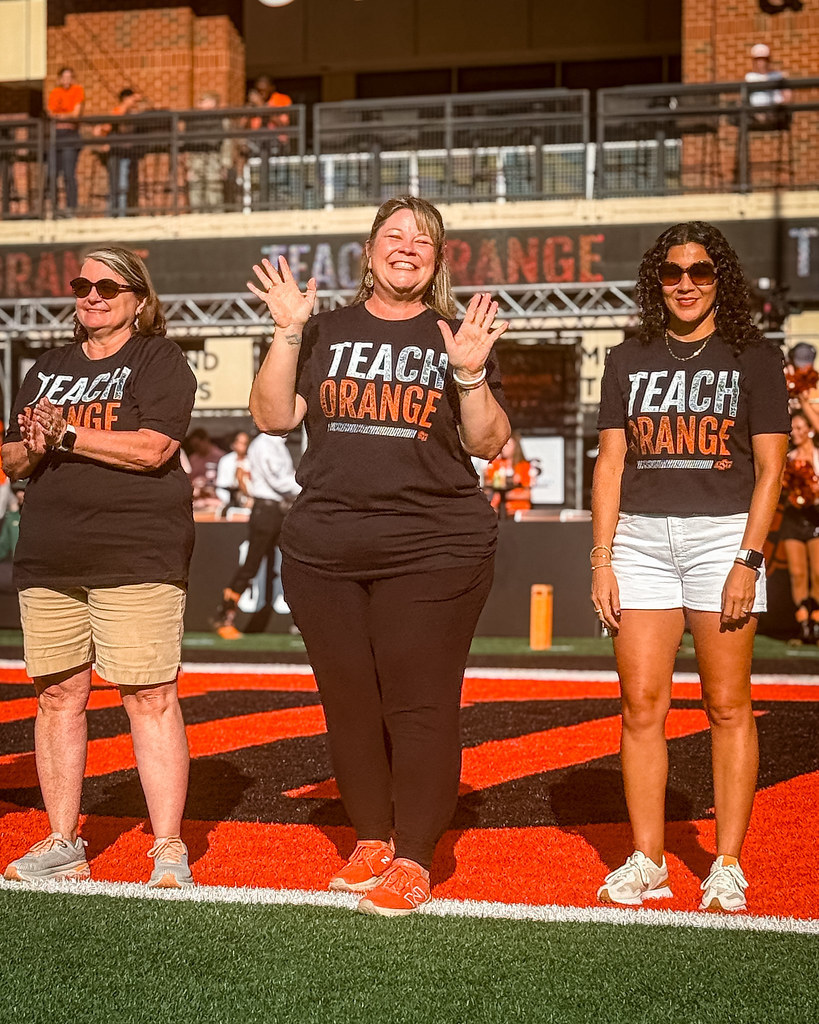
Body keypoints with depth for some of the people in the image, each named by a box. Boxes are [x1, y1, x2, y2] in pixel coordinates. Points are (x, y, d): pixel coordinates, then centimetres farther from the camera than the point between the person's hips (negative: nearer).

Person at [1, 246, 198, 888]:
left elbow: (152, 448, -13)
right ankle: (63, 846, 14)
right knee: (58, 695, 5)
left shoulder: (160, 360, 2)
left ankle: (169, 851, -5)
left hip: (138, 553, -6)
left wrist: (67, 434, -12)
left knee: (150, 696, -9)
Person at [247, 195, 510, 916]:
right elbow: (273, 417, 4)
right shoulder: (327, 332, 12)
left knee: (420, 705, -5)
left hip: (433, 551, -2)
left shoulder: (458, 335, 8)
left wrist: (470, 375, -12)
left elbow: (489, 445, 3)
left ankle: (414, 859, 4)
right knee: (349, 702, 8)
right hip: (325, 550, 3)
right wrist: (287, 333, -5)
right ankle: (372, 840, 23)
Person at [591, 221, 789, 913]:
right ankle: (647, 862, 7)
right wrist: (602, 558, 2)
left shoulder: (756, 358, 5)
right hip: (641, 537, 3)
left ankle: (727, 868, 4)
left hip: (724, 533, -3)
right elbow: (610, 462, 11)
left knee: (727, 706, -2)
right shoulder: (630, 360, 14)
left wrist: (748, 560, -10)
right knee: (642, 706, -1)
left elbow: (770, 468, 0)